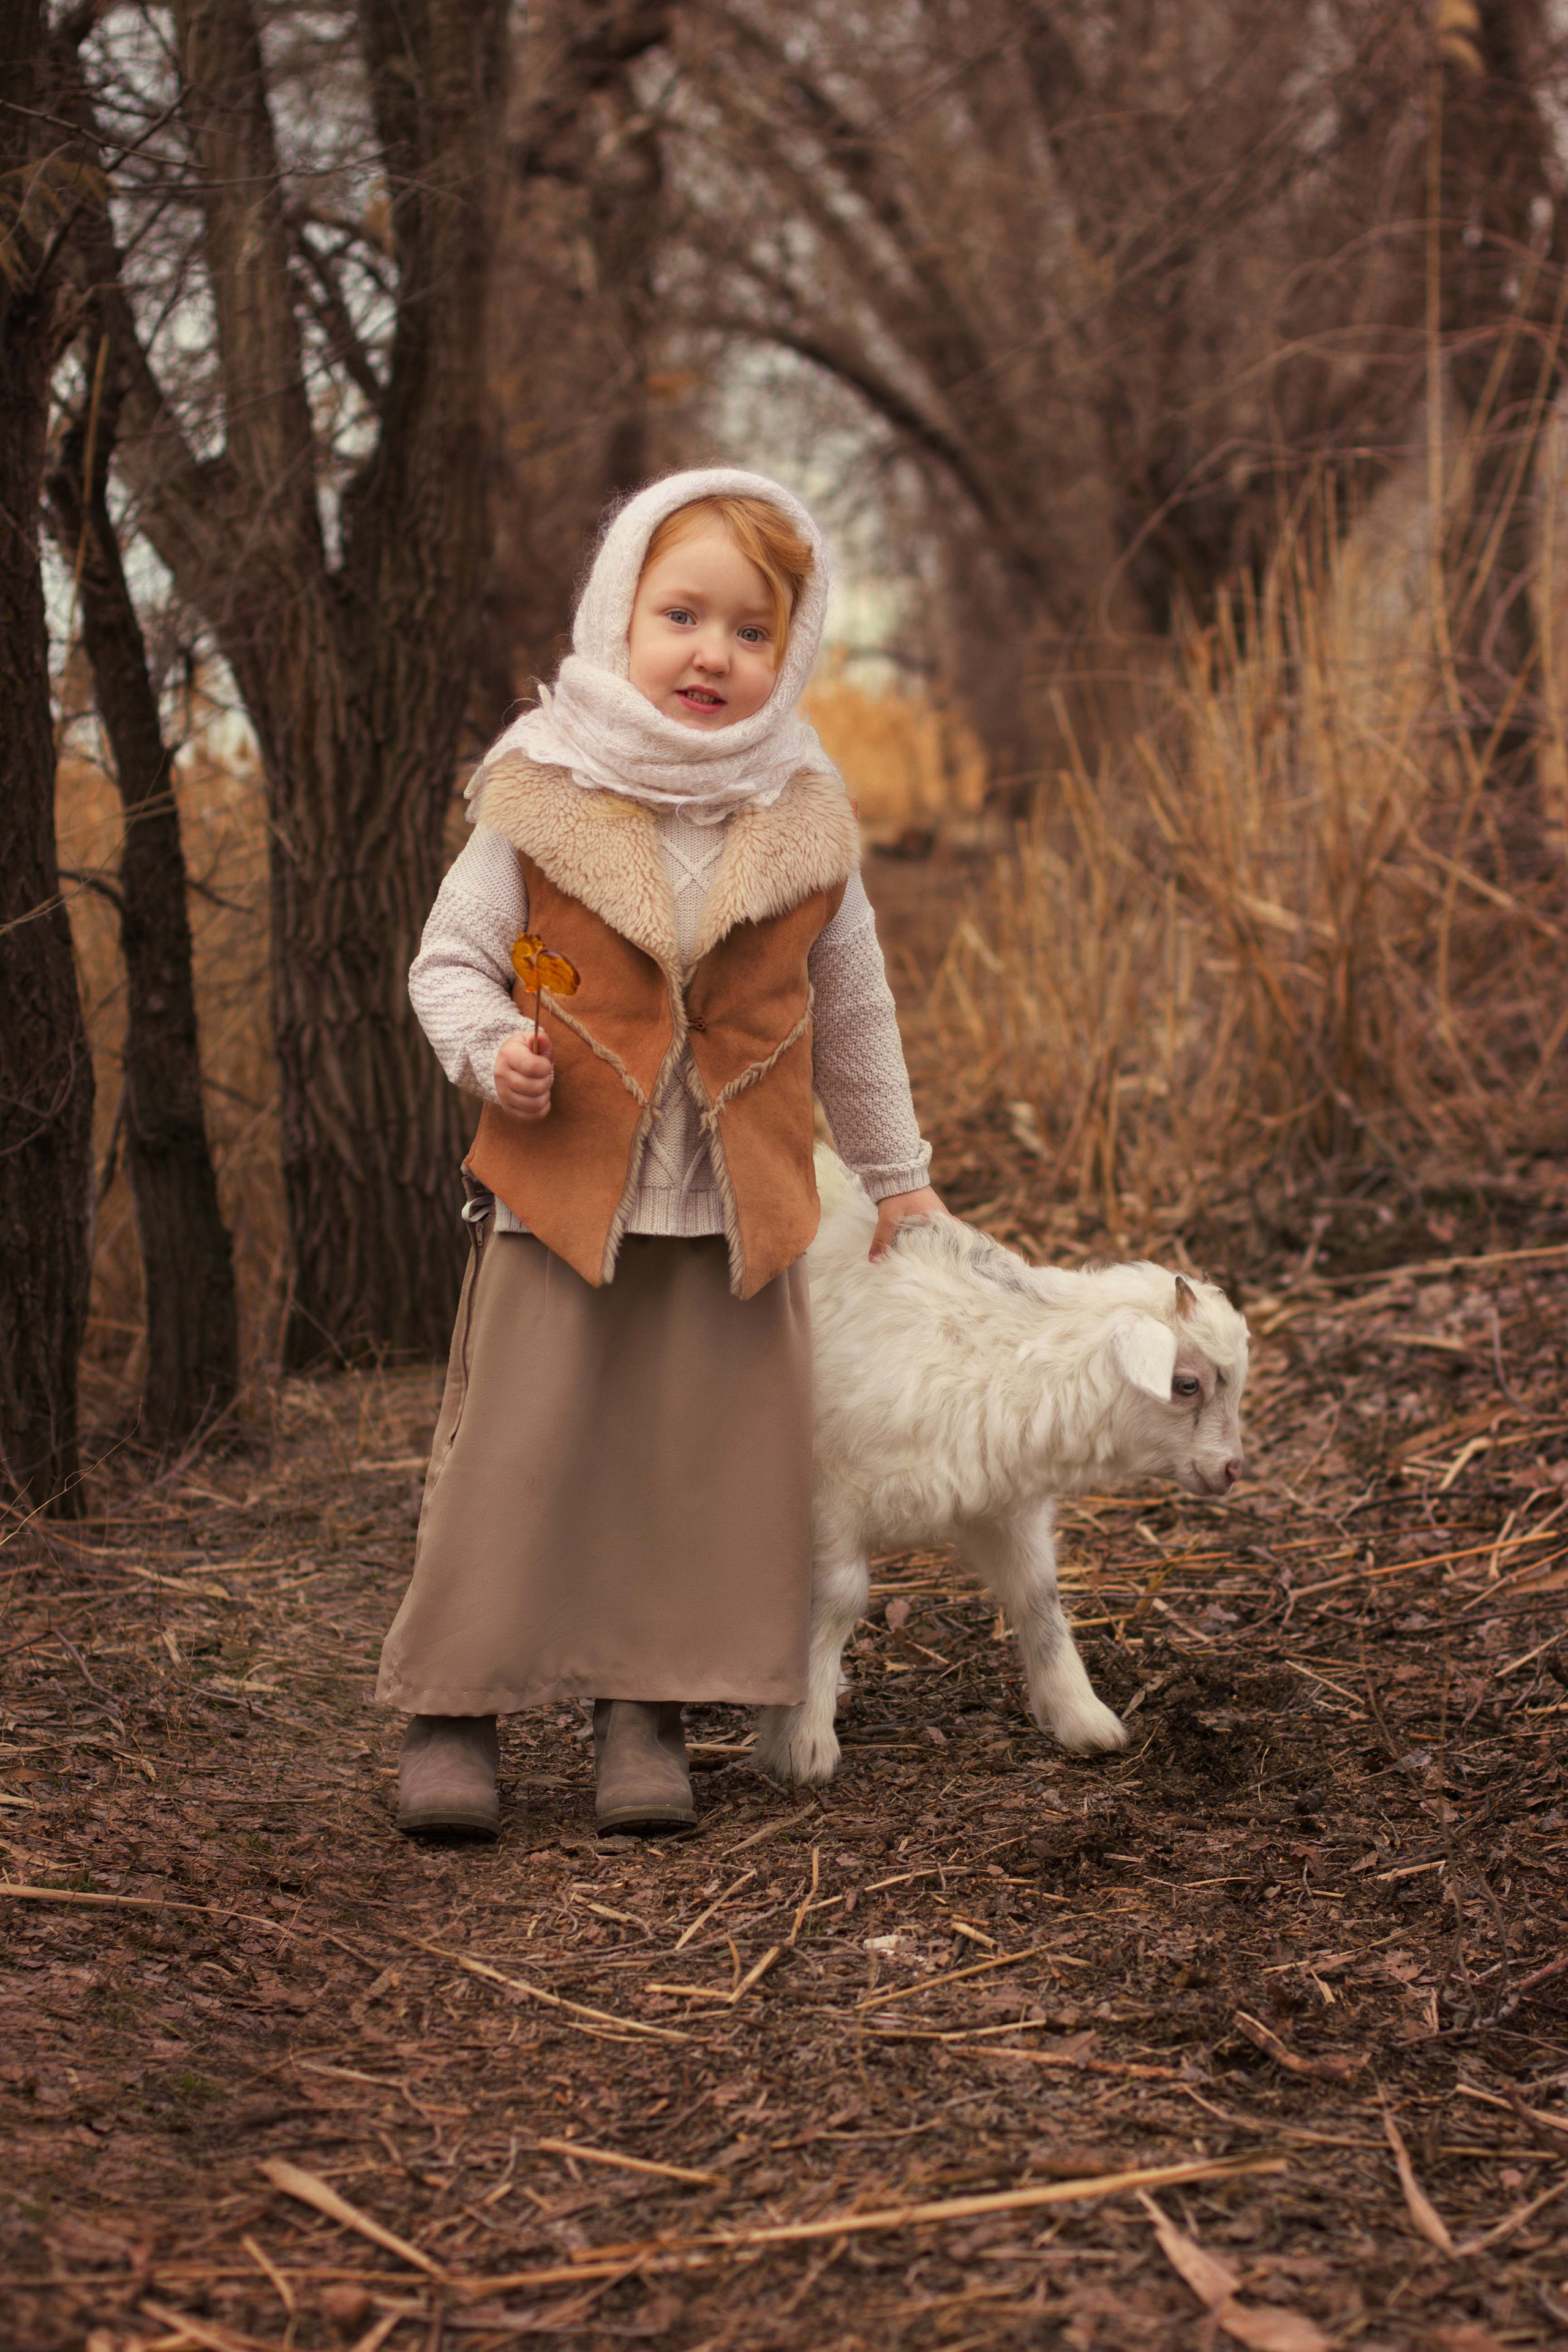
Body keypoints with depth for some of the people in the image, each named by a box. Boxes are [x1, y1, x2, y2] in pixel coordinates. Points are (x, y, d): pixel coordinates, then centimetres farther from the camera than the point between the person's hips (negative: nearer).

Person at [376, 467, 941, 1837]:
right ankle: (456, 1707, 9)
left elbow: (851, 1014, 14)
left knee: (707, 1458, 4)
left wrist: (897, 1174, 20)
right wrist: (489, 1047, -18)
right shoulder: (540, 798, -4)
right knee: (513, 1453, -1)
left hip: (739, 1205, 2)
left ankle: (648, 1708, 17)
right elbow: (449, 960, 3)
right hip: (565, 1184, -2)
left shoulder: (804, 820, 3)